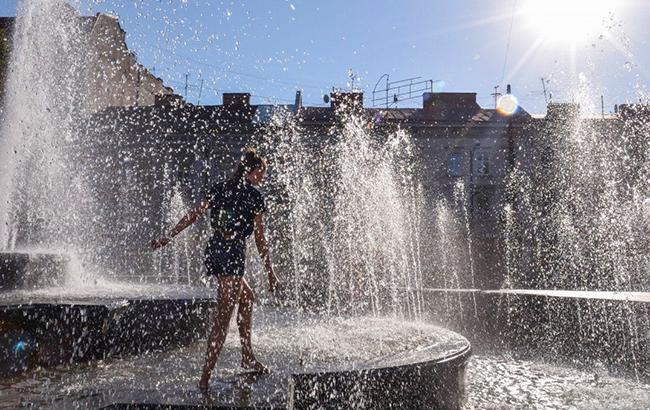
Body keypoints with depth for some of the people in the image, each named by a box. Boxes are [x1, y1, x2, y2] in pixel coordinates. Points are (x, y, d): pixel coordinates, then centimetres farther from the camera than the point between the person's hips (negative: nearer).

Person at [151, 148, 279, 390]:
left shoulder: (219, 188, 11)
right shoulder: (254, 196, -5)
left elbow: (193, 215, 9)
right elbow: (259, 238, -4)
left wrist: (168, 237, 15)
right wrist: (270, 271, 2)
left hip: (213, 250, 7)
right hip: (233, 253, -7)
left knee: (247, 297, 24)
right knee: (223, 317, -3)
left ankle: (247, 357, 30)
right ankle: (206, 376, -2)